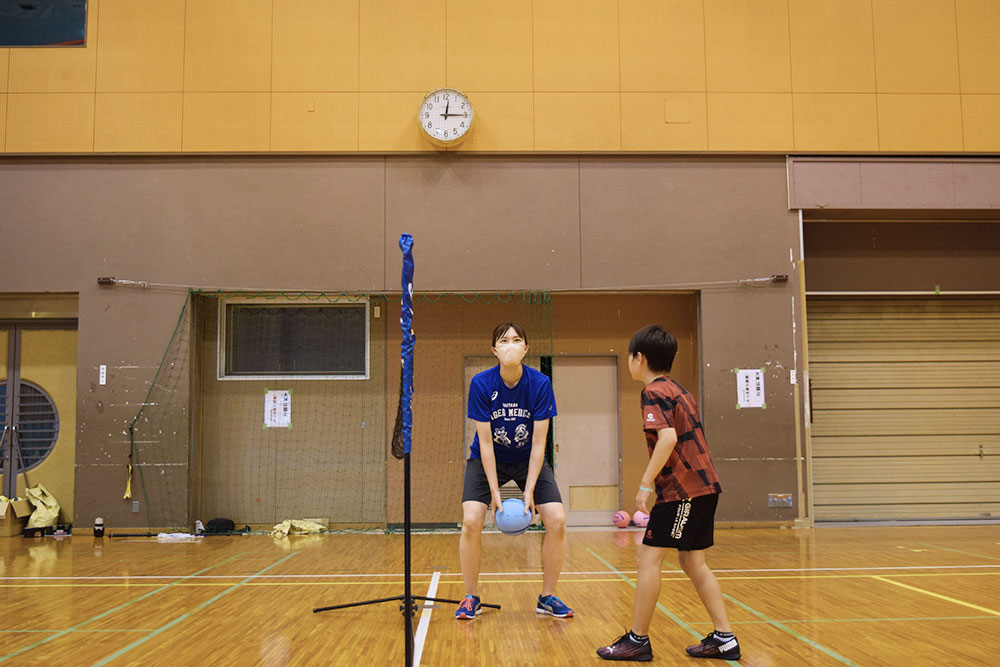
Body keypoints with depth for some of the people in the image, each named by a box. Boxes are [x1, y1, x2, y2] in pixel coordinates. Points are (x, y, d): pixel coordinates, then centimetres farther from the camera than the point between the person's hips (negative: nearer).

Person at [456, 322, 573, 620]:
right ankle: (471, 598, 0)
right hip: (488, 460, -1)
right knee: (471, 520, -19)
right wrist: (495, 492, -20)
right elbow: (485, 442, -17)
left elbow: (538, 444, -16)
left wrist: (529, 492, -20)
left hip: (528, 460, 1)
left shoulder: (540, 384, -19)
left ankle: (548, 597, 6)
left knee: (557, 520, -13)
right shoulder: (481, 384, -20)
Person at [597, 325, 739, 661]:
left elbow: (668, 438, -24)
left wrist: (645, 485, -20)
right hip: (703, 486, 10)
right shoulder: (677, 389, 18)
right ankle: (724, 638, 15)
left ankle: (638, 640, 2)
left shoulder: (654, 391, -10)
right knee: (692, 562, 14)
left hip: (682, 489, -10)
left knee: (648, 556, -4)